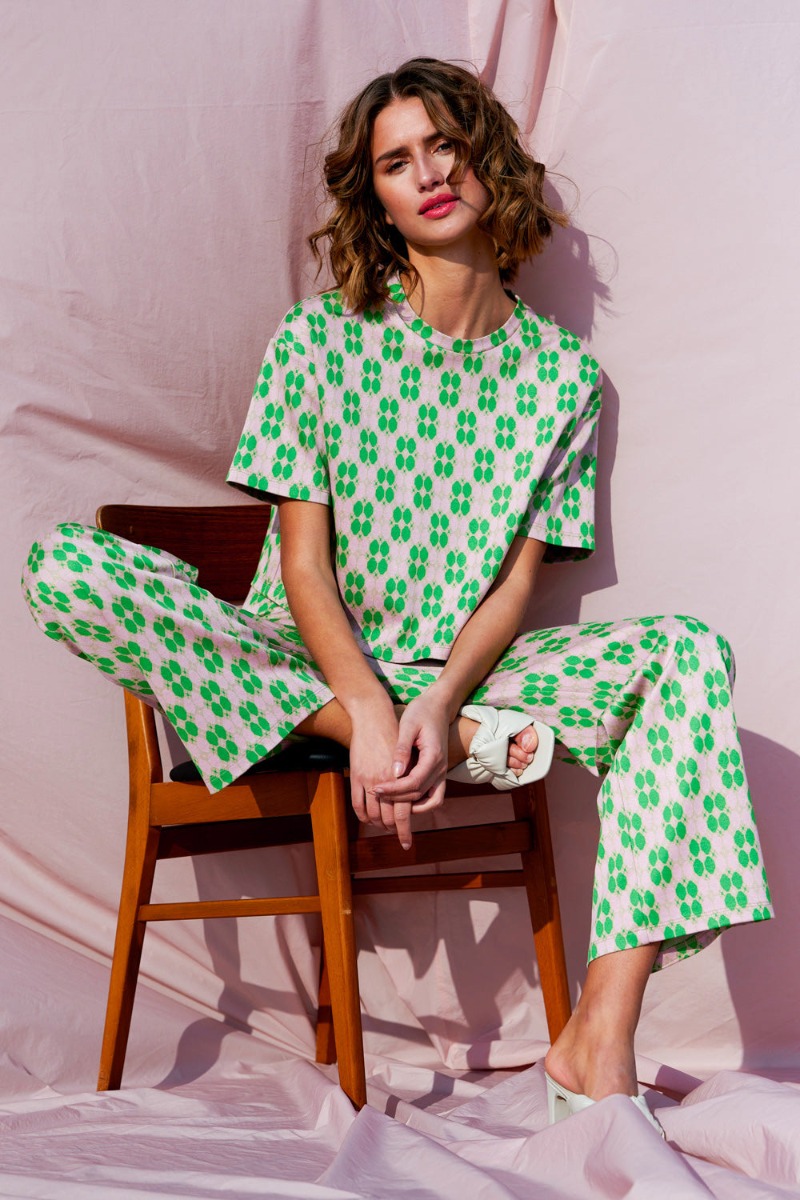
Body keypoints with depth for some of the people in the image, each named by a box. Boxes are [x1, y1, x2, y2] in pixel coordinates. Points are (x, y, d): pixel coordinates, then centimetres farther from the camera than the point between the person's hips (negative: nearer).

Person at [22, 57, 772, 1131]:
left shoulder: (561, 370, 6)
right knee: (66, 568, -27)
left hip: (466, 669, 1)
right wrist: (368, 710, -22)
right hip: (309, 667, 0)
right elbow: (303, 559, -6)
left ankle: (599, 1044, -30)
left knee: (689, 653, -26)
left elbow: (517, 581, 0)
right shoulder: (320, 339, 1)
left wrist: (441, 697, -20)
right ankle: (465, 750, -24)